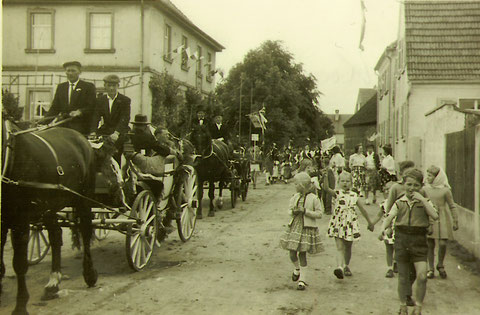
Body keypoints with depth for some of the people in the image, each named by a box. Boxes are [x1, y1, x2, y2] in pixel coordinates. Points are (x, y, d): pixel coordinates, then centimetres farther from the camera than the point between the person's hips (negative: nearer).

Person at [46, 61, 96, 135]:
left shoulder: (88, 86, 4)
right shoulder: (60, 87, 19)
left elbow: (92, 107, -4)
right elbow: (54, 107, 16)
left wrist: (80, 112, -22)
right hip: (63, 127, 4)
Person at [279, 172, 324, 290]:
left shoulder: (313, 198, -7)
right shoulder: (295, 197, 7)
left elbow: (319, 214, -7)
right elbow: (289, 210, 17)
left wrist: (305, 211, -17)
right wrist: (293, 211, -7)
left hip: (307, 228, -4)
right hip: (295, 226, 4)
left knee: (302, 254, -3)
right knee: (292, 253, 0)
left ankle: (302, 280, 9)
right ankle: (297, 269, 33)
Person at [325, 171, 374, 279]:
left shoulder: (354, 196, 6)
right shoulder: (337, 193, 0)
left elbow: (363, 209, 14)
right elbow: (326, 188, -20)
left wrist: (369, 223, 20)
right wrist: (325, 175, -37)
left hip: (350, 224, 3)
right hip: (338, 224, -2)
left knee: (348, 248, 14)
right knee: (340, 247, -13)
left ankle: (346, 266, 33)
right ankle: (340, 267, -26)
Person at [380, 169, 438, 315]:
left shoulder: (425, 202, 3)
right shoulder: (399, 203, 6)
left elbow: (435, 216, -15)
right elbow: (389, 217, -6)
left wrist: (422, 199, -18)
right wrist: (383, 228, -26)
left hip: (419, 240, -1)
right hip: (402, 239, 1)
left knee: (422, 276, -12)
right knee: (403, 277, 10)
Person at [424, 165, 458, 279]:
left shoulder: (445, 190, -7)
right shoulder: (425, 189, 1)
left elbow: (452, 206, 0)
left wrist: (455, 221, -2)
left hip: (442, 220, -2)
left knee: (442, 244, -8)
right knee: (430, 245, 4)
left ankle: (440, 265, 18)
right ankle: (430, 269, 16)